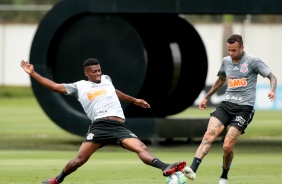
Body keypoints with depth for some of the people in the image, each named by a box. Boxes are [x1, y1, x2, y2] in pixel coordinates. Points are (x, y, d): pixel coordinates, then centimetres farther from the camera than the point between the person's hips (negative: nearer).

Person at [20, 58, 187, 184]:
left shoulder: (106, 80, 25)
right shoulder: (80, 87, 14)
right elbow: (55, 87, 14)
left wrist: (134, 100, 52)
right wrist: (33, 73, 11)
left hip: (119, 126, 2)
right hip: (99, 126, -2)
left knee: (141, 148, -18)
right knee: (80, 158, -7)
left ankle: (166, 168, -36)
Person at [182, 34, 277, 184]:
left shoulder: (253, 61, -4)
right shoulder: (226, 61, 12)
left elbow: (272, 77, -1)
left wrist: (272, 90, -21)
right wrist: (206, 97, 34)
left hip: (244, 108, -4)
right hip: (226, 104, 4)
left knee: (228, 146, -13)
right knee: (209, 135, -20)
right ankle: (192, 169, -33)